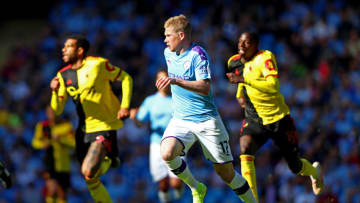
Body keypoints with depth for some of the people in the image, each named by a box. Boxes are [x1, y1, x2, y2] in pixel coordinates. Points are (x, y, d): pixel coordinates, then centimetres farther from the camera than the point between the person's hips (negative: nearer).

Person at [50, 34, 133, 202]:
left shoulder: (98, 64, -9)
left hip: (104, 126, -6)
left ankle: (109, 160, 10)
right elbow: (57, 110, 4)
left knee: (88, 172, -20)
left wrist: (125, 106, -9)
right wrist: (55, 92, -16)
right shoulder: (63, 75, 6)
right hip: (84, 130, 6)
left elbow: (126, 78, 1)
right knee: (91, 181, 7)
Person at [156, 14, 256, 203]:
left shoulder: (197, 54, -14)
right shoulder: (168, 53, 8)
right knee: (167, 153, -25)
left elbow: (205, 88, -27)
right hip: (180, 120, 5)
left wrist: (175, 81, -38)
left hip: (207, 121, -5)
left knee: (226, 173, -1)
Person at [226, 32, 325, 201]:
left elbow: (273, 85, -35)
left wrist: (243, 79, -38)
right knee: (244, 152, -26)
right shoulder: (234, 62, 1)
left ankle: (314, 171, 49)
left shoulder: (265, 58, -19)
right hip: (254, 119, 4)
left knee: (295, 166, 11)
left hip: (278, 118, -4)